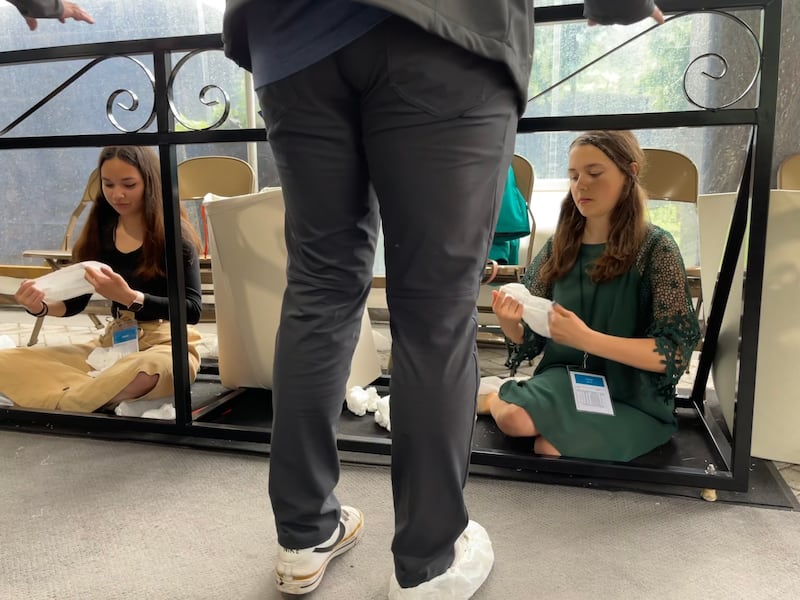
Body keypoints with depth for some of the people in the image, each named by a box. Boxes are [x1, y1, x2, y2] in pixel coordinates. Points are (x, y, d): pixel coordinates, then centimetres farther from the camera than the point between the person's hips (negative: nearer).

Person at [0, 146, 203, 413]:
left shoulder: (173, 232, -9)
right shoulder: (101, 229, 6)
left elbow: (192, 310, -16)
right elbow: (75, 301, 10)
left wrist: (128, 296, -29)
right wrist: (41, 305, -13)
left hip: (168, 345, -5)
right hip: (112, 343, 6)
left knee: (148, 368, -43)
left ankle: (55, 406, -20)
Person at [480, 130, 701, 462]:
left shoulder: (655, 247, -10)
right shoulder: (557, 247, 2)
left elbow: (676, 353, -16)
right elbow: (531, 339, 7)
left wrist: (586, 338, -28)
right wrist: (509, 323, -18)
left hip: (630, 397, -2)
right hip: (564, 381, 3)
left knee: (552, 448, -30)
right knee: (514, 418, -30)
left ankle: (499, 399, 0)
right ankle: (493, 398, 5)